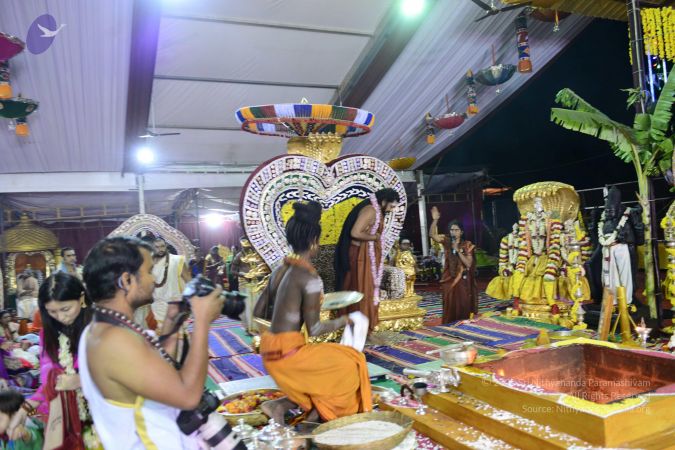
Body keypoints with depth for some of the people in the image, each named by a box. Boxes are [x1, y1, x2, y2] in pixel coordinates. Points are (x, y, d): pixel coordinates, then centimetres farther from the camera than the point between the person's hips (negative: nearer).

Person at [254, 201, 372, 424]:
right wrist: (342, 321, 2)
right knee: (349, 366, 9)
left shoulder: (279, 271, 7)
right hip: (288, 353, -8)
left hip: (270, 351, 8)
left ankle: (280, 405, 7)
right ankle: (316, 415, 9)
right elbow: (313, 329, -15)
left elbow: (258, 312, 13)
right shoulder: (310, 278, -16)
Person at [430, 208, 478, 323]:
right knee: (450, 305, 2)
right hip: (450, 279, 1)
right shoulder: (447, 242, 2)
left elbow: (468, 263, -10)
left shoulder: (467, 245, -2)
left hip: (463, 280, -1)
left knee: (463, 305, 2)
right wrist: (435, 220, -25)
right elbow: (432, 234, -13)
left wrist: (458, 250, -17)